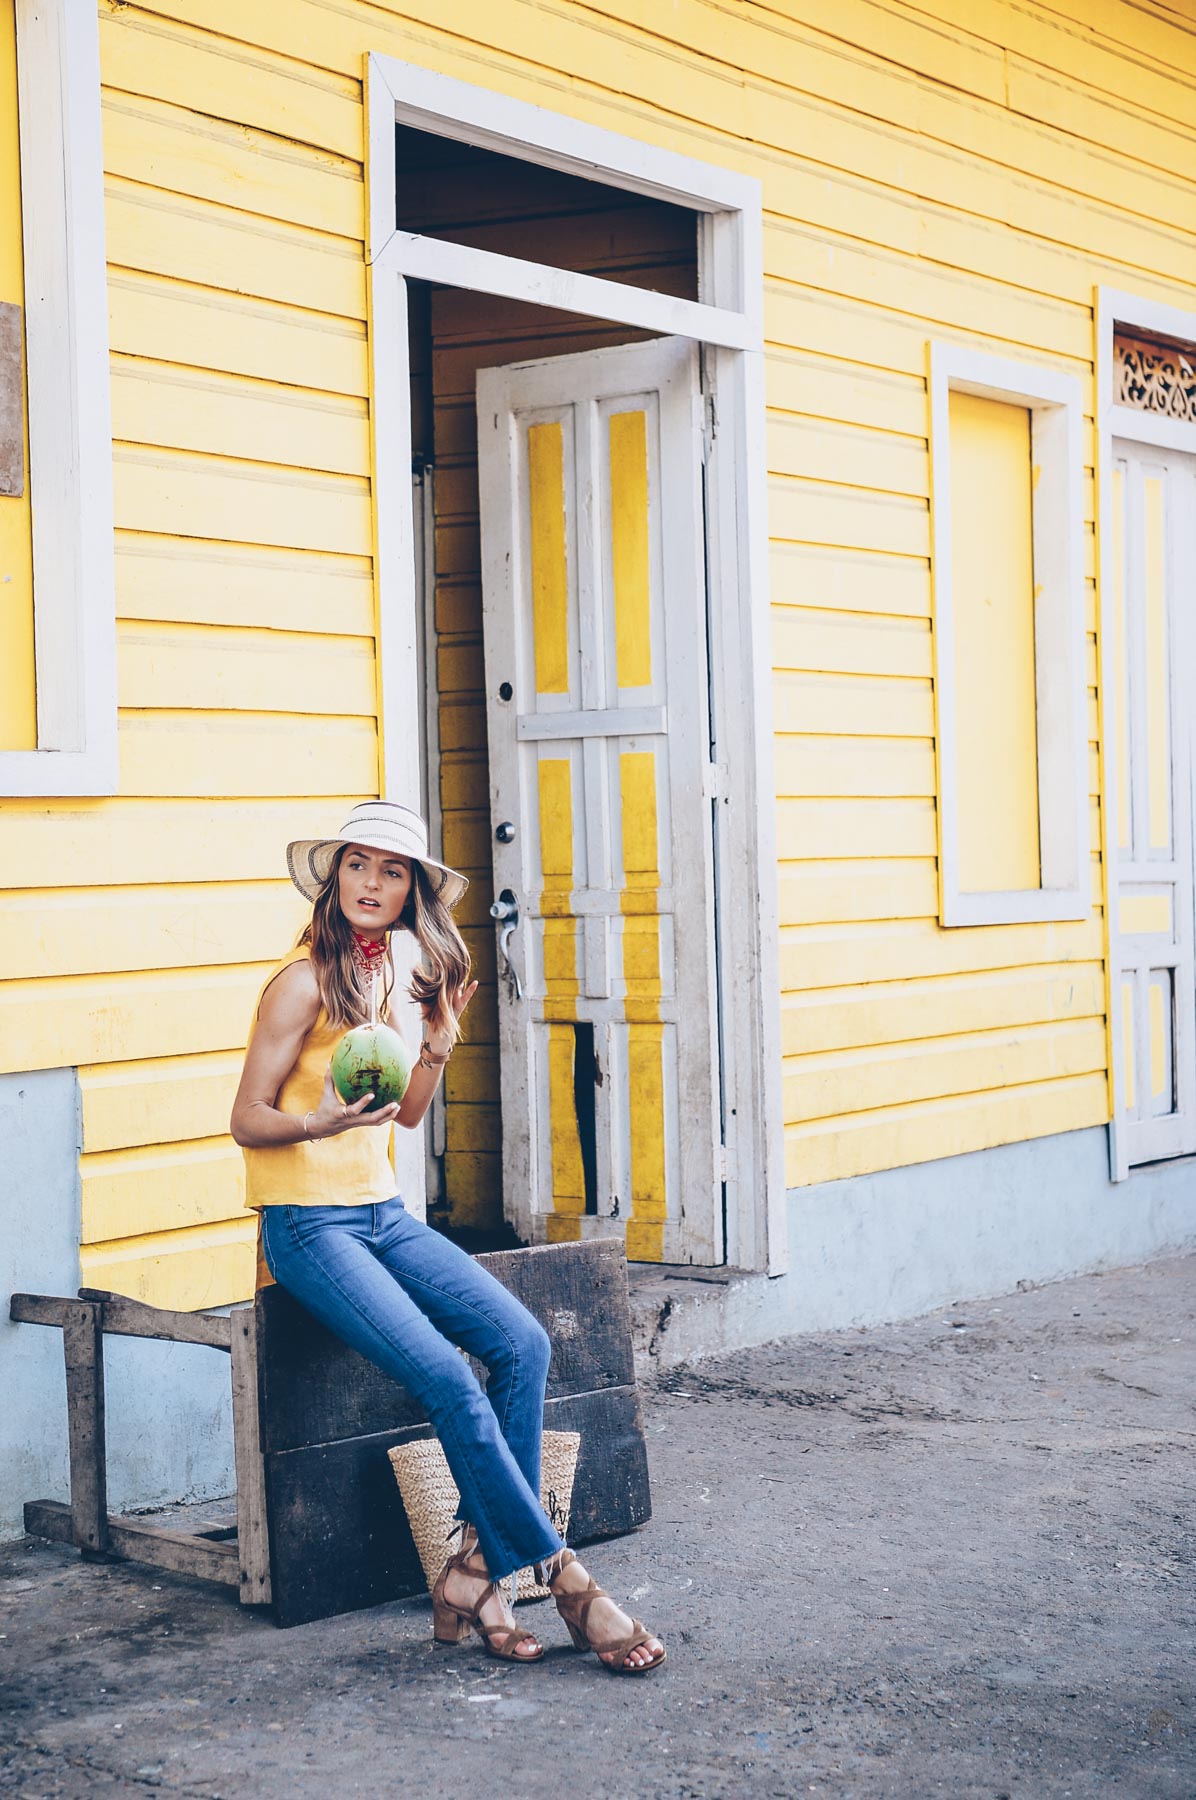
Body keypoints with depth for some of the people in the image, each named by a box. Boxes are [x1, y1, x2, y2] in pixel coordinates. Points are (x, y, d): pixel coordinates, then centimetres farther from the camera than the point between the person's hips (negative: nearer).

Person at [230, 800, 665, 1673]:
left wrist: (439, 1048, -1)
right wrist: (323, 1122, -29)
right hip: (308, 1225, -7)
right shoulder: (304, 983, -12)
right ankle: (559, 1574, -12)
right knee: (449, 1381, -22)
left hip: (383, 1212, 7)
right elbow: (247, 1120, -10)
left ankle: (481, 1567, -7)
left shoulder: (389, 971, 10)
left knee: (522, 1343, -13)